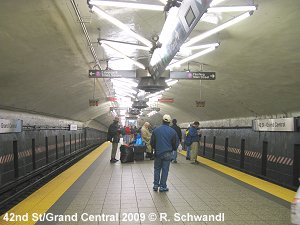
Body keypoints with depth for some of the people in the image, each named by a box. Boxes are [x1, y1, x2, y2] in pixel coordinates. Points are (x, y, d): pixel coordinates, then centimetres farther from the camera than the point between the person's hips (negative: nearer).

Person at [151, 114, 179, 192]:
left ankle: (156, 185, 17)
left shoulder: (156, 130, -5)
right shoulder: (172, 131, -8)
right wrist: (172, 149, 20)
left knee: (157, 169, 16)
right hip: (167, 154, -1)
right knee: (165, 170, 7)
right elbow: (175, 143, 0)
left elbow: (152, 143, 2)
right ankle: (162, 186, 11)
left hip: (158, 153, 1)